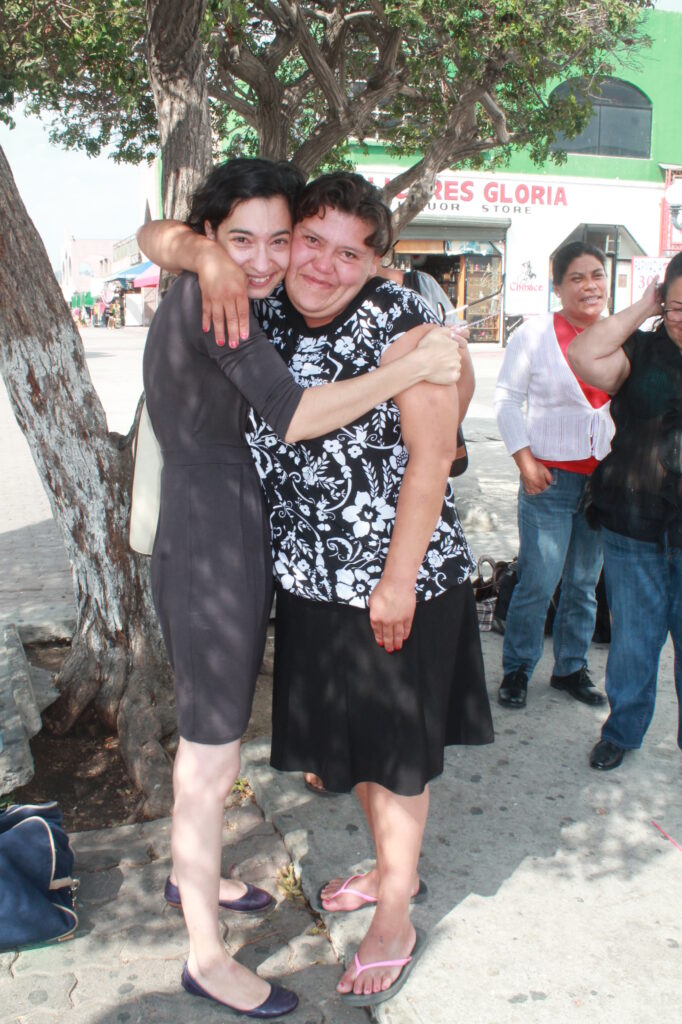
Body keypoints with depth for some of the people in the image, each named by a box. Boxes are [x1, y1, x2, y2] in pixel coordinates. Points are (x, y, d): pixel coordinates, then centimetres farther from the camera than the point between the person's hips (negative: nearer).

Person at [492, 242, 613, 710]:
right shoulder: (535, 333, -5)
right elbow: (507, 399, -3)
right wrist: (525, 461, -11)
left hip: (604, 478, 4)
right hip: (551, 477, -4)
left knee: (584, 583, 12)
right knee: (538, 582, -3)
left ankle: (571, 668, 28)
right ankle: (516, 670, 15)